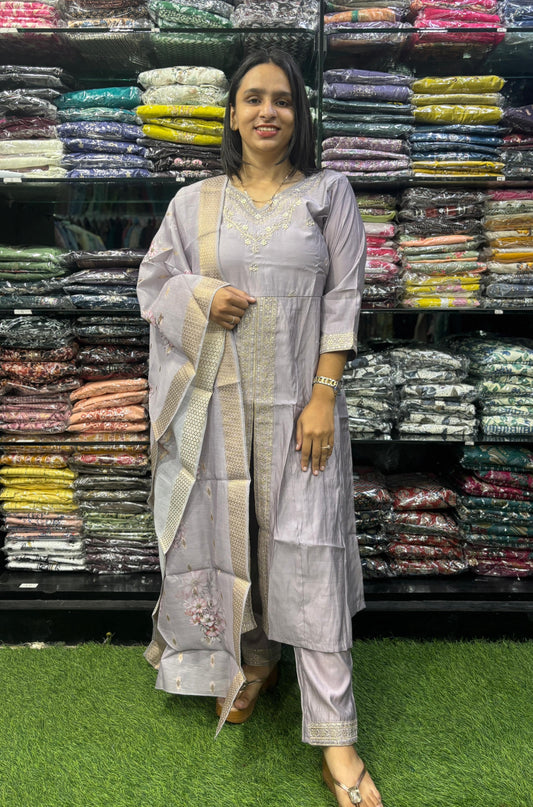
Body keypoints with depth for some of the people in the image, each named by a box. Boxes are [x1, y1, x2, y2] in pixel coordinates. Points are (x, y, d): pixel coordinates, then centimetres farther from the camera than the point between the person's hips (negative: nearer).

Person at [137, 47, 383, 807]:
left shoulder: (328, 193, 5)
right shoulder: (195, 201, 9)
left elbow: (343, 298, -1)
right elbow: (154, 284, 13)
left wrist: (324, 397, -9)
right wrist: (202, 297, -9)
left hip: (296, 401, -2)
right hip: (216, 400, 2)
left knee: (309, 554, -1)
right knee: (222, 535, 10)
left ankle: (336, 740, 11)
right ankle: (249, 658, 39)